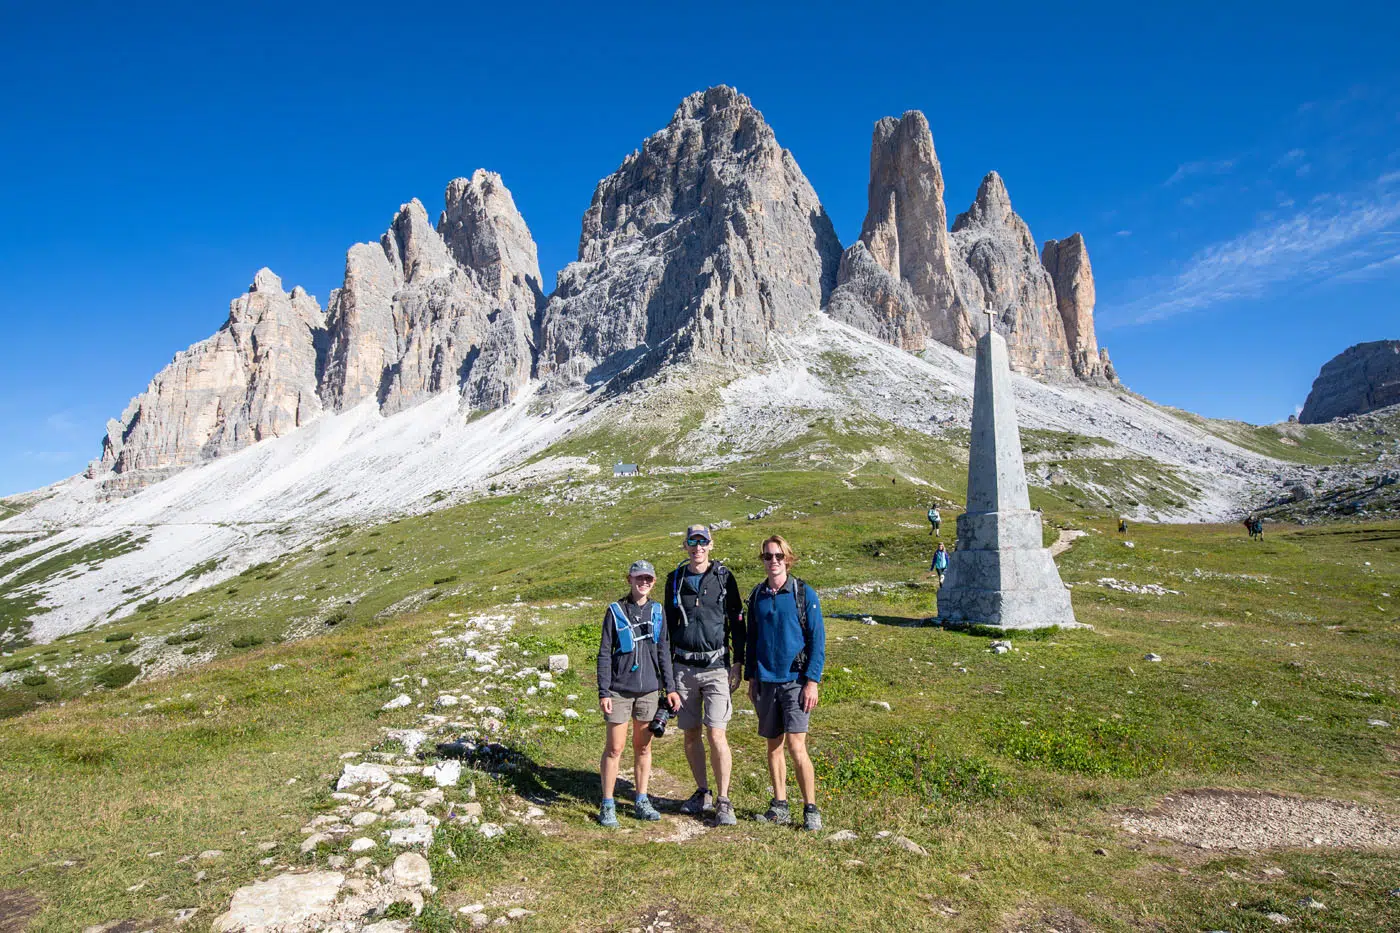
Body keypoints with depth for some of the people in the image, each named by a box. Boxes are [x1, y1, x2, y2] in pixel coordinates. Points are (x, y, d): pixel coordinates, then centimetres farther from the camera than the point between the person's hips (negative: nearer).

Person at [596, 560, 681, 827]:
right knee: (614, 748, 0)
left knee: (643, 747, 11)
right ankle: (607, 805, 12)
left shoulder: (657, 612, 7)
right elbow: (604, 654, -2)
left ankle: (642, 801, 23)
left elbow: (663, 652, 12)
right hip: (619, 690, -3)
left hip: (649, 690, 3)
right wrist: (603, 692, -7)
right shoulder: (615, 611, -2)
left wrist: (670, 688, 7)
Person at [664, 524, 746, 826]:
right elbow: (669, 625, 14)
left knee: (717, 734, -9)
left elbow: (737, 621, 3)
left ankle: (723, 801, 3)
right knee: (690, 733, 9)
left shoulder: (724, 577, 0)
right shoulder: (675, 579, 7)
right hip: (683, 667, 3)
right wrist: (666, 665, 12)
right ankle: (702, 793, 26)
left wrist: (738, 663, -1)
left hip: (716, 667, -3)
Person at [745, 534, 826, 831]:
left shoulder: (804, 594, -5)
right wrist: (751, 678, 13)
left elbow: (817, 640, -5)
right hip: (765, 681, 4)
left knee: (796, 745, -10)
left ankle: (811, 810, 4)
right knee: (774, 746, 11)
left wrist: (812, 681, -10)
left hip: (795, 681, -4)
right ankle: (779, 806, 23)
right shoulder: (757, 595, 7)